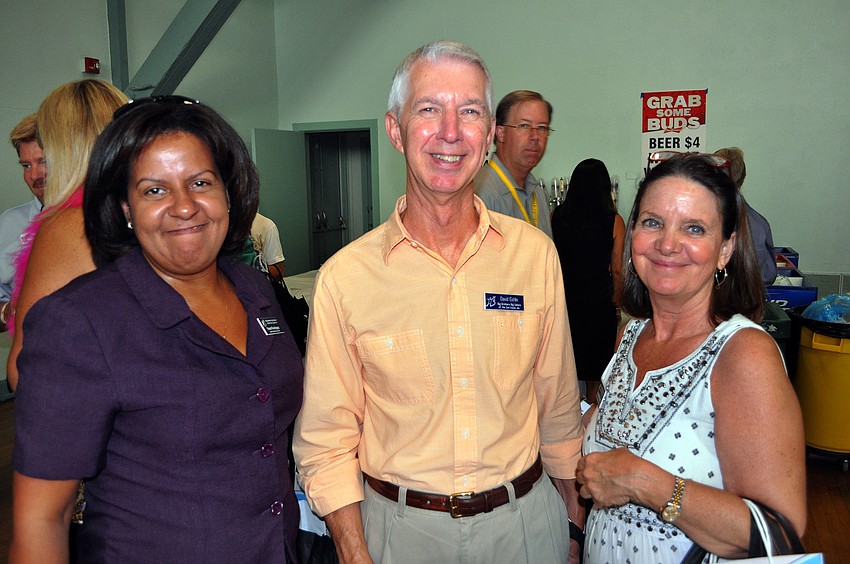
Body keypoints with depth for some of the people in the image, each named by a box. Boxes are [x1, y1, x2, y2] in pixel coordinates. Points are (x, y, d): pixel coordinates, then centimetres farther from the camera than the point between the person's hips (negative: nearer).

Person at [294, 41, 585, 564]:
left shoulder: (536, 254, -6)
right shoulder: (344, 277, -13)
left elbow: (558, 406, 3)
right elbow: (327, 442, -7)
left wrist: (578, 519, 8)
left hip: (526, 518, 2)